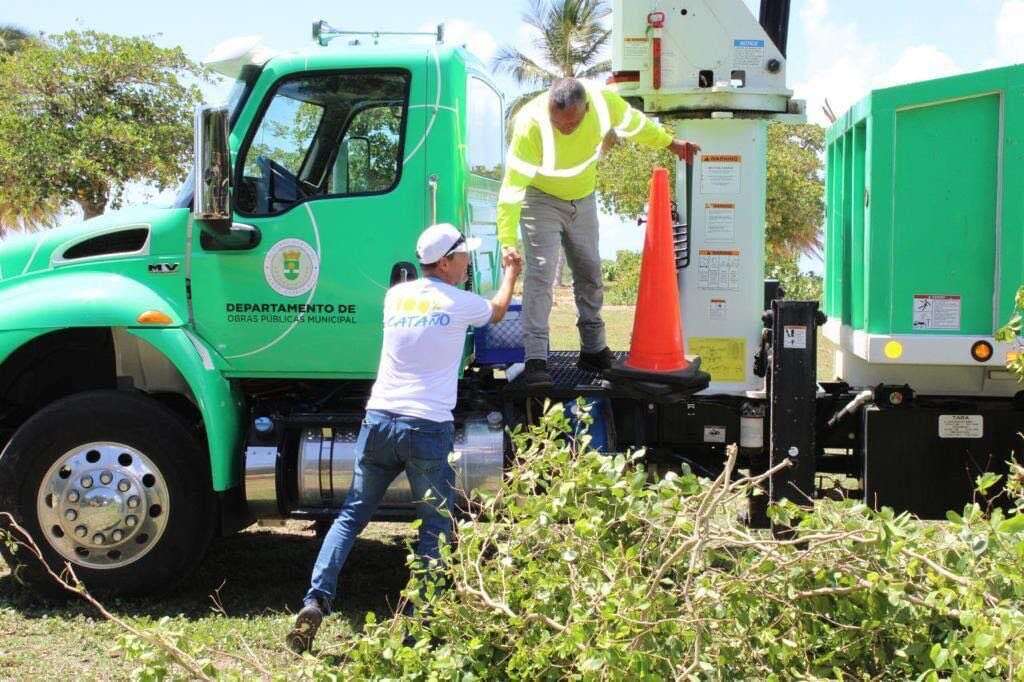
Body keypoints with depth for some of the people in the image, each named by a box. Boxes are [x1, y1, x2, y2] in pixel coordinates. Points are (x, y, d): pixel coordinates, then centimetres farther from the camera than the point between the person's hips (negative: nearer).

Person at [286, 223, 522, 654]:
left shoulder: (396, 295, 11)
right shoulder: (460, 303, -1)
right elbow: (497, 311, 22)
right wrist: (511, 273, 41)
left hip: (379, 420, 4)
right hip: (428, 429, -4)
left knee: (351, 515, 15)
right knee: (435, 527, 7)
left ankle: (316, 599, 1)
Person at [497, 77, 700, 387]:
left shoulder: (604, 102, -25)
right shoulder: (530, 124, -35)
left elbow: (636, 124, -1)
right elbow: (512, 187, -33)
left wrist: (671, 144, 13)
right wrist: (508, 241, -38)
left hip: (583, 200, 5)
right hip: (541, 199, -5)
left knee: (590, 273, 12)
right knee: (541, 272, -17)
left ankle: (594, 350, 26)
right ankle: (535, 360, -19)